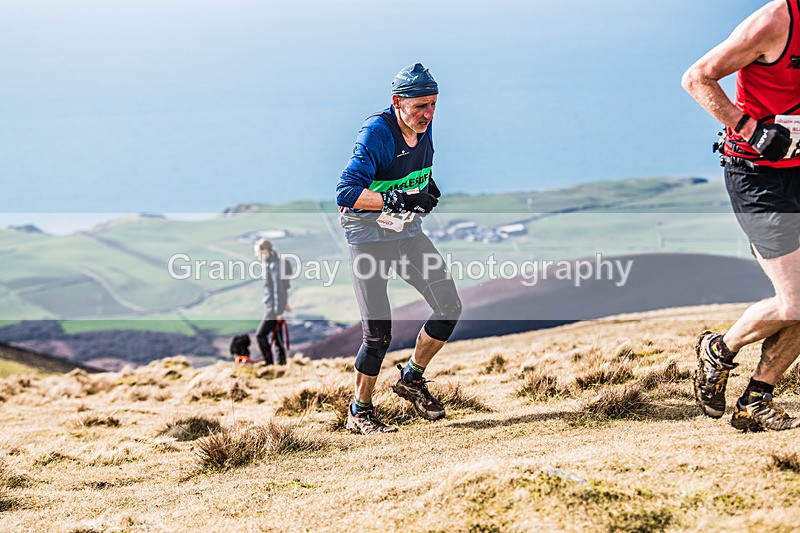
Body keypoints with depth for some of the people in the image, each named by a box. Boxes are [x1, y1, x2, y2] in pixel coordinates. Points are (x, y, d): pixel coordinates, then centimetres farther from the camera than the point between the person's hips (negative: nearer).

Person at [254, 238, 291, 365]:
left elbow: (278, 288, -20)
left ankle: (270, 363, -6)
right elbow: (282, 286, 22)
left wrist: (278, 311, -20)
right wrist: (285, 303, 29)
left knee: (260, 335, -9)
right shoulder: (269, 263, 12)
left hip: (273, 308, -10)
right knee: (277, 338, 11)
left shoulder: (273, 265, -18)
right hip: (271, 306, 10)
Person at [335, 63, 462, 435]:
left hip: (408, 230, 7)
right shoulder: (377, 133, -23)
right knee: (378, 331, -8)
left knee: (449, 307, -2)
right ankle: (359, 413, 9)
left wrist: (429, 185, 2)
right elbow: (346, 193, -31)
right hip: (368, 234, -7)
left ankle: (412, 379, 18)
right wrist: (398, 199, -38)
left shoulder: (423, 126, -1)